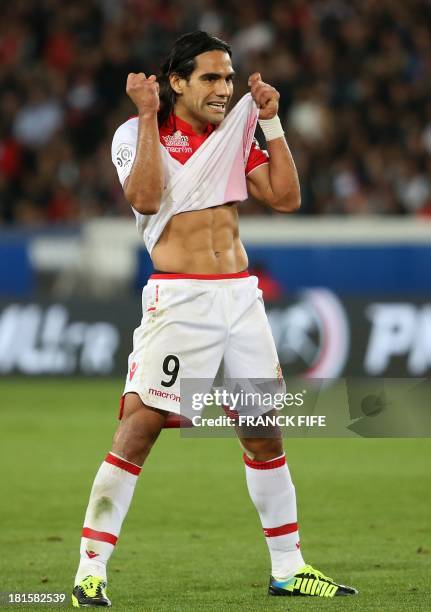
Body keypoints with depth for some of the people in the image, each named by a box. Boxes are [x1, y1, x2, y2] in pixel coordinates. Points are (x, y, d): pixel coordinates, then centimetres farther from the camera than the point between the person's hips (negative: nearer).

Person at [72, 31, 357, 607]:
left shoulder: (235, 135, 14)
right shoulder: (136, 135, 0)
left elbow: (286, 198, 7)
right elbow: (147, 198, -17)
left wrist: (271, 122, 4)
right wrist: (149, 117, -17)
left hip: (241, 295, 5)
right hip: (178, 299, -5)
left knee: (264, 430, 9)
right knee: (140, 426, -13)